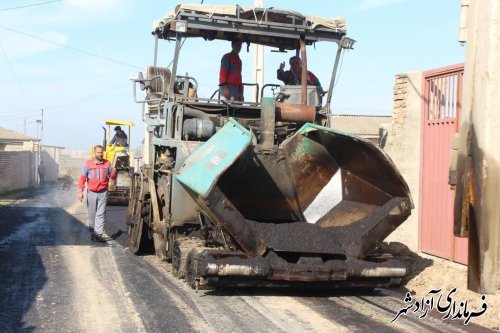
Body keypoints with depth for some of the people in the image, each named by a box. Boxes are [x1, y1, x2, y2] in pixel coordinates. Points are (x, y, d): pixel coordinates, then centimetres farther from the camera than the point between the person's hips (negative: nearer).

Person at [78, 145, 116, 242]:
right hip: (92, 193, -1)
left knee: (101, 213, -3)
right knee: (92, 214, 8)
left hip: (103, 192, 1)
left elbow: (112, 177, 8)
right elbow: (82, 178, -2)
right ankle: (93, 232, 18)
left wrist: (114, 172, -15)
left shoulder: (107, 163, 2)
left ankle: (99, 232, -6)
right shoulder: (88, 163, -3)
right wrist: (80, 191, -8)